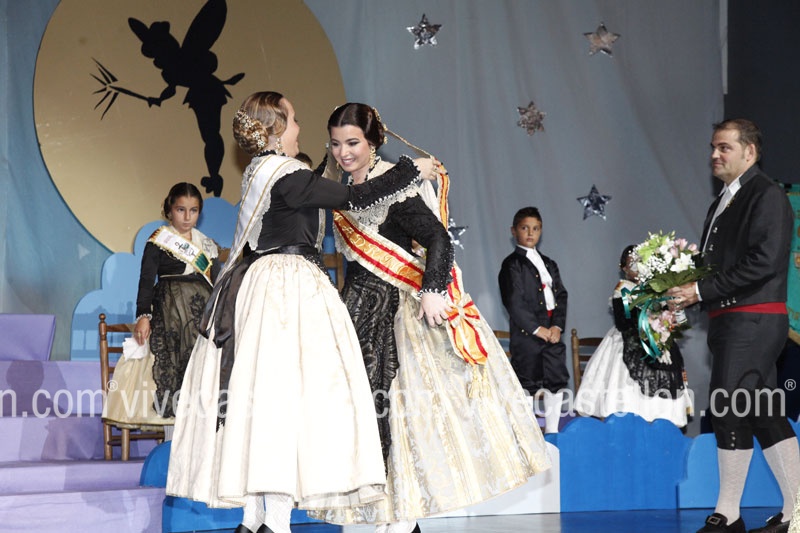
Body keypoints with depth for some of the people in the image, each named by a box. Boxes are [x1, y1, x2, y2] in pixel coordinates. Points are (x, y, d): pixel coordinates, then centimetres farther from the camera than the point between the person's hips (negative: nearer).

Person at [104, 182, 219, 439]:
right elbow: (146, 280, -3)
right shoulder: (159, 241, 2)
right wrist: (143, 315, -13)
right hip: (169, 311, -4)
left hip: (203, 313, 4)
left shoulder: (208, 246, 15)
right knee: (170, 369, -7)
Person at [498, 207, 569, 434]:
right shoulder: (512, 264, -4)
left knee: (557, 381, 8)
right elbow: (514, 302, -13)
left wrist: (557, 326, -4)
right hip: (526, 334, -7)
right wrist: (537, 329, -15)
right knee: (527, 385, -4)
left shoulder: (549, 264, 17)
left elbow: (561, 295, 12)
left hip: (552, 332, 7)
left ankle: (552, 432, 17)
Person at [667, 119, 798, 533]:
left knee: (731, 411, -9)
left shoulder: (766, 195, -9)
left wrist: (702, 290, -18)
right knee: (765, 415, 10)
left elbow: (765, 262, -19)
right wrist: (686, 291, 2)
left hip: (751, 321, -10)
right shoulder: (722, 203, 19)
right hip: (728, 321, 10)